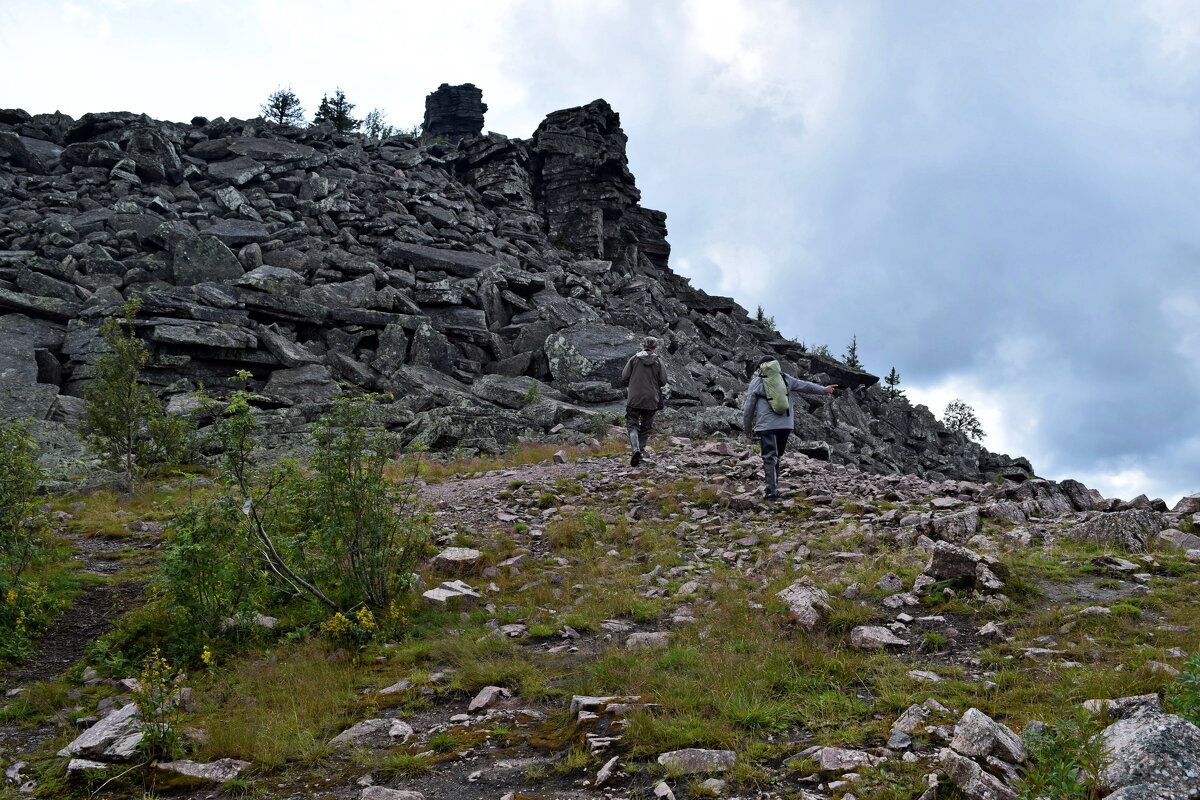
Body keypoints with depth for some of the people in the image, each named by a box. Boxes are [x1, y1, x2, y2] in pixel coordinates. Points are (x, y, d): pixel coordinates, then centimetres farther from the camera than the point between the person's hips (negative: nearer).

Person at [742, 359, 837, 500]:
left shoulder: (756, 382, 3)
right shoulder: (785, 378, 11)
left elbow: (748, 408, 4)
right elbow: (805, 386, 18)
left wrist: (747, 428, 13)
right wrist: (824, 390, 30)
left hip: (766, 426, -3)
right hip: (785, 425, 3)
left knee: (769, 458, -4)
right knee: (777, 457, 16)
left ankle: (771, 491, -12)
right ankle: (773, 487, 21)